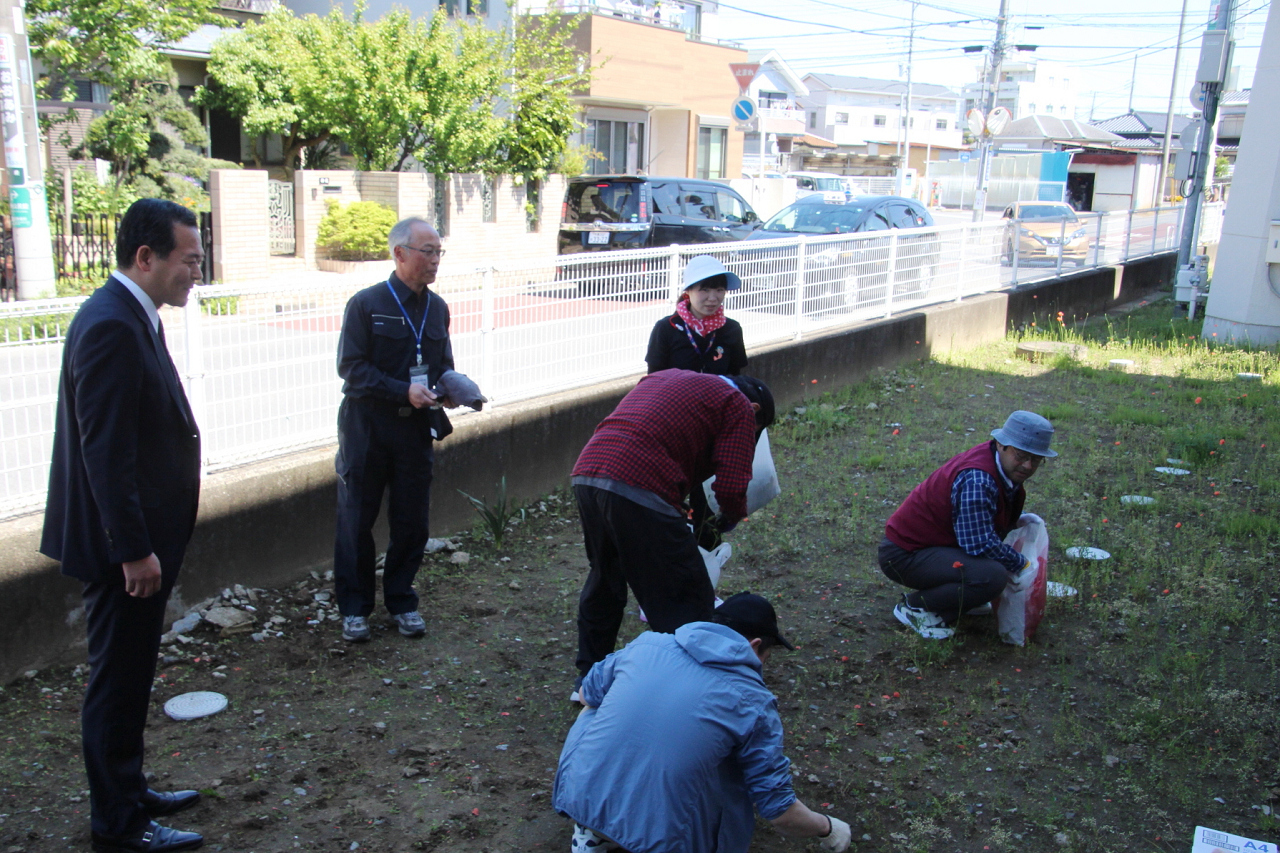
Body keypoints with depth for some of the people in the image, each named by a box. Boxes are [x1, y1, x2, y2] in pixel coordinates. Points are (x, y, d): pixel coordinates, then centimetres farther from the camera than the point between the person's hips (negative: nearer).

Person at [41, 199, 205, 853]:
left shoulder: (132, 316, 9)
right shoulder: (111, 327, -22)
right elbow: (106, 450, -25)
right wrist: (134, 549, -22)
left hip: (138, 537, 10)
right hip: (122, 546, -10)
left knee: (128, 677, 21)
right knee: (118, 682, 4)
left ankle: (127, 792, 37)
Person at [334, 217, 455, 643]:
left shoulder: (437, 307, 9)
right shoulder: (366, 304, -8)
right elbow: (351, 367, -13)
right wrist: (404, 390, -22)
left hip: (415, 428, 4)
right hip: (367, 427, -4)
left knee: (412, 520, 9)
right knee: (356, 520, 5)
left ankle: (401, 602, 24)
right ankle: (354, 608, 19)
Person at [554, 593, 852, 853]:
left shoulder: (646, 643, 4)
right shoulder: (753, 703, -4)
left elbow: (588, 695, 21)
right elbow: (779, 810, 0)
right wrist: (828, 829, 20)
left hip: (578, 799, 3)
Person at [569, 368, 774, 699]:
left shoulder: (664, 377, 31)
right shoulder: (738, 406, 10)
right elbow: (732, 486, -2)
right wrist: (730, 518, 21)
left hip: (586, 475, 8)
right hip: (639, 490, -8)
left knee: (604, 580, 28)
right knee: (687, 601, 5)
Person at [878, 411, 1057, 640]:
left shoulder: (1007, 467, 4)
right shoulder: (977, 480, -26)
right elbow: (981, 545, -27)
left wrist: (1016, 521, 3)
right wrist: (1021, 564, -12)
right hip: (904, 555, -10)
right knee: (992, 576, -29)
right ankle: (915, 607, -10)